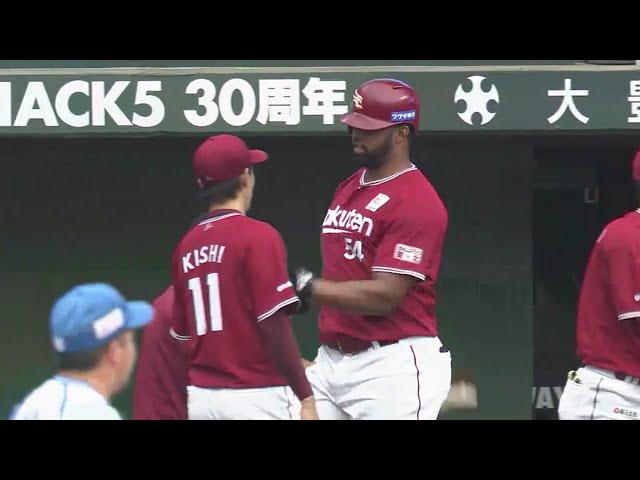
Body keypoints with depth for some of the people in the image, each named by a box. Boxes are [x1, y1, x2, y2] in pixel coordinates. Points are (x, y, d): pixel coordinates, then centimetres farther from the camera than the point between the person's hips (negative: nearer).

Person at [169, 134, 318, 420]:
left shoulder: (187, 246, 10)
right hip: (256, 396, -7)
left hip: (200, 397, 7)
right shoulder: (257, 236, -10)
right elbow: (273, 324, -16)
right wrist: (306, 397, -13)